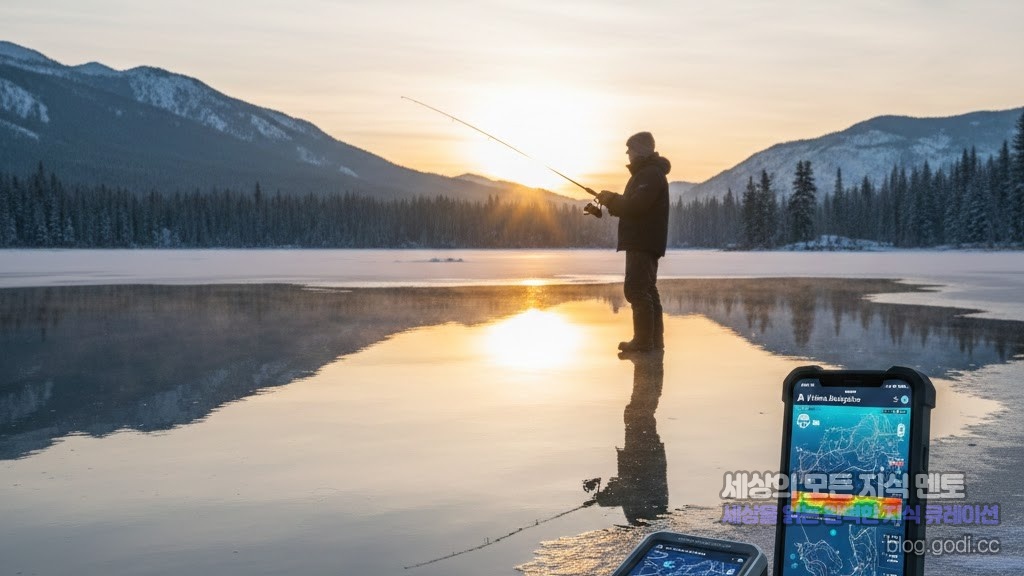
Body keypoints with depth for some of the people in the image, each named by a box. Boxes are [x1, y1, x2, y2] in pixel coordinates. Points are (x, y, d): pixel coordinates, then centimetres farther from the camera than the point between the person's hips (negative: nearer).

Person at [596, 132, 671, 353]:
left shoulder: (650, 174, -12)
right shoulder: (647, 173, 22)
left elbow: (636, 205, -23)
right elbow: (632, 206, 23)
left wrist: (611, 198, -10)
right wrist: (611, 202, 8)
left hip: (643, 242, -11)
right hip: (643, 242, 11)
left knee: (636, 289, -12)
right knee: (647, 290, 12)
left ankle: (643, 341, -12)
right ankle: (654, 339, 17)